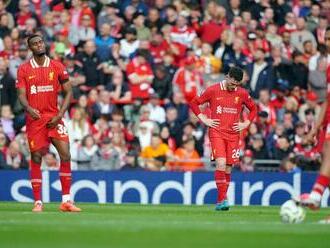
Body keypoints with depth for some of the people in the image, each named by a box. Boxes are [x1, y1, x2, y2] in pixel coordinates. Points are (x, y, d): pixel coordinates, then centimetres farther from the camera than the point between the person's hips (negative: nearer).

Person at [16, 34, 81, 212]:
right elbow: (21, 94, -4)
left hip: (54, 118, 1)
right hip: (34, 118, -1)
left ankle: (66, 201, -4)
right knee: (36, 159, 0)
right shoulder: (24, 69, 3)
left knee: (65, 155, -10)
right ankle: (38, 202, 7)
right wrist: (28, 108, -25)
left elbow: (68, 92, 6)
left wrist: (60, 114, -6)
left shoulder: (57, 67, 4)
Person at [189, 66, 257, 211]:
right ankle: (222, 199, -19)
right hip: (217, 132, -3)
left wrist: (246, 123, 7)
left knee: (228, 168, 4)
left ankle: (220, 201, 15)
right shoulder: (213, 91, -2)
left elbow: (253, 109, 20)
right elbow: (194, 103, 6)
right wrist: (204, 120, -3)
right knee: (221, 163, -20)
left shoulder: (242, 94, 5)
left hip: (233, 135, 3)